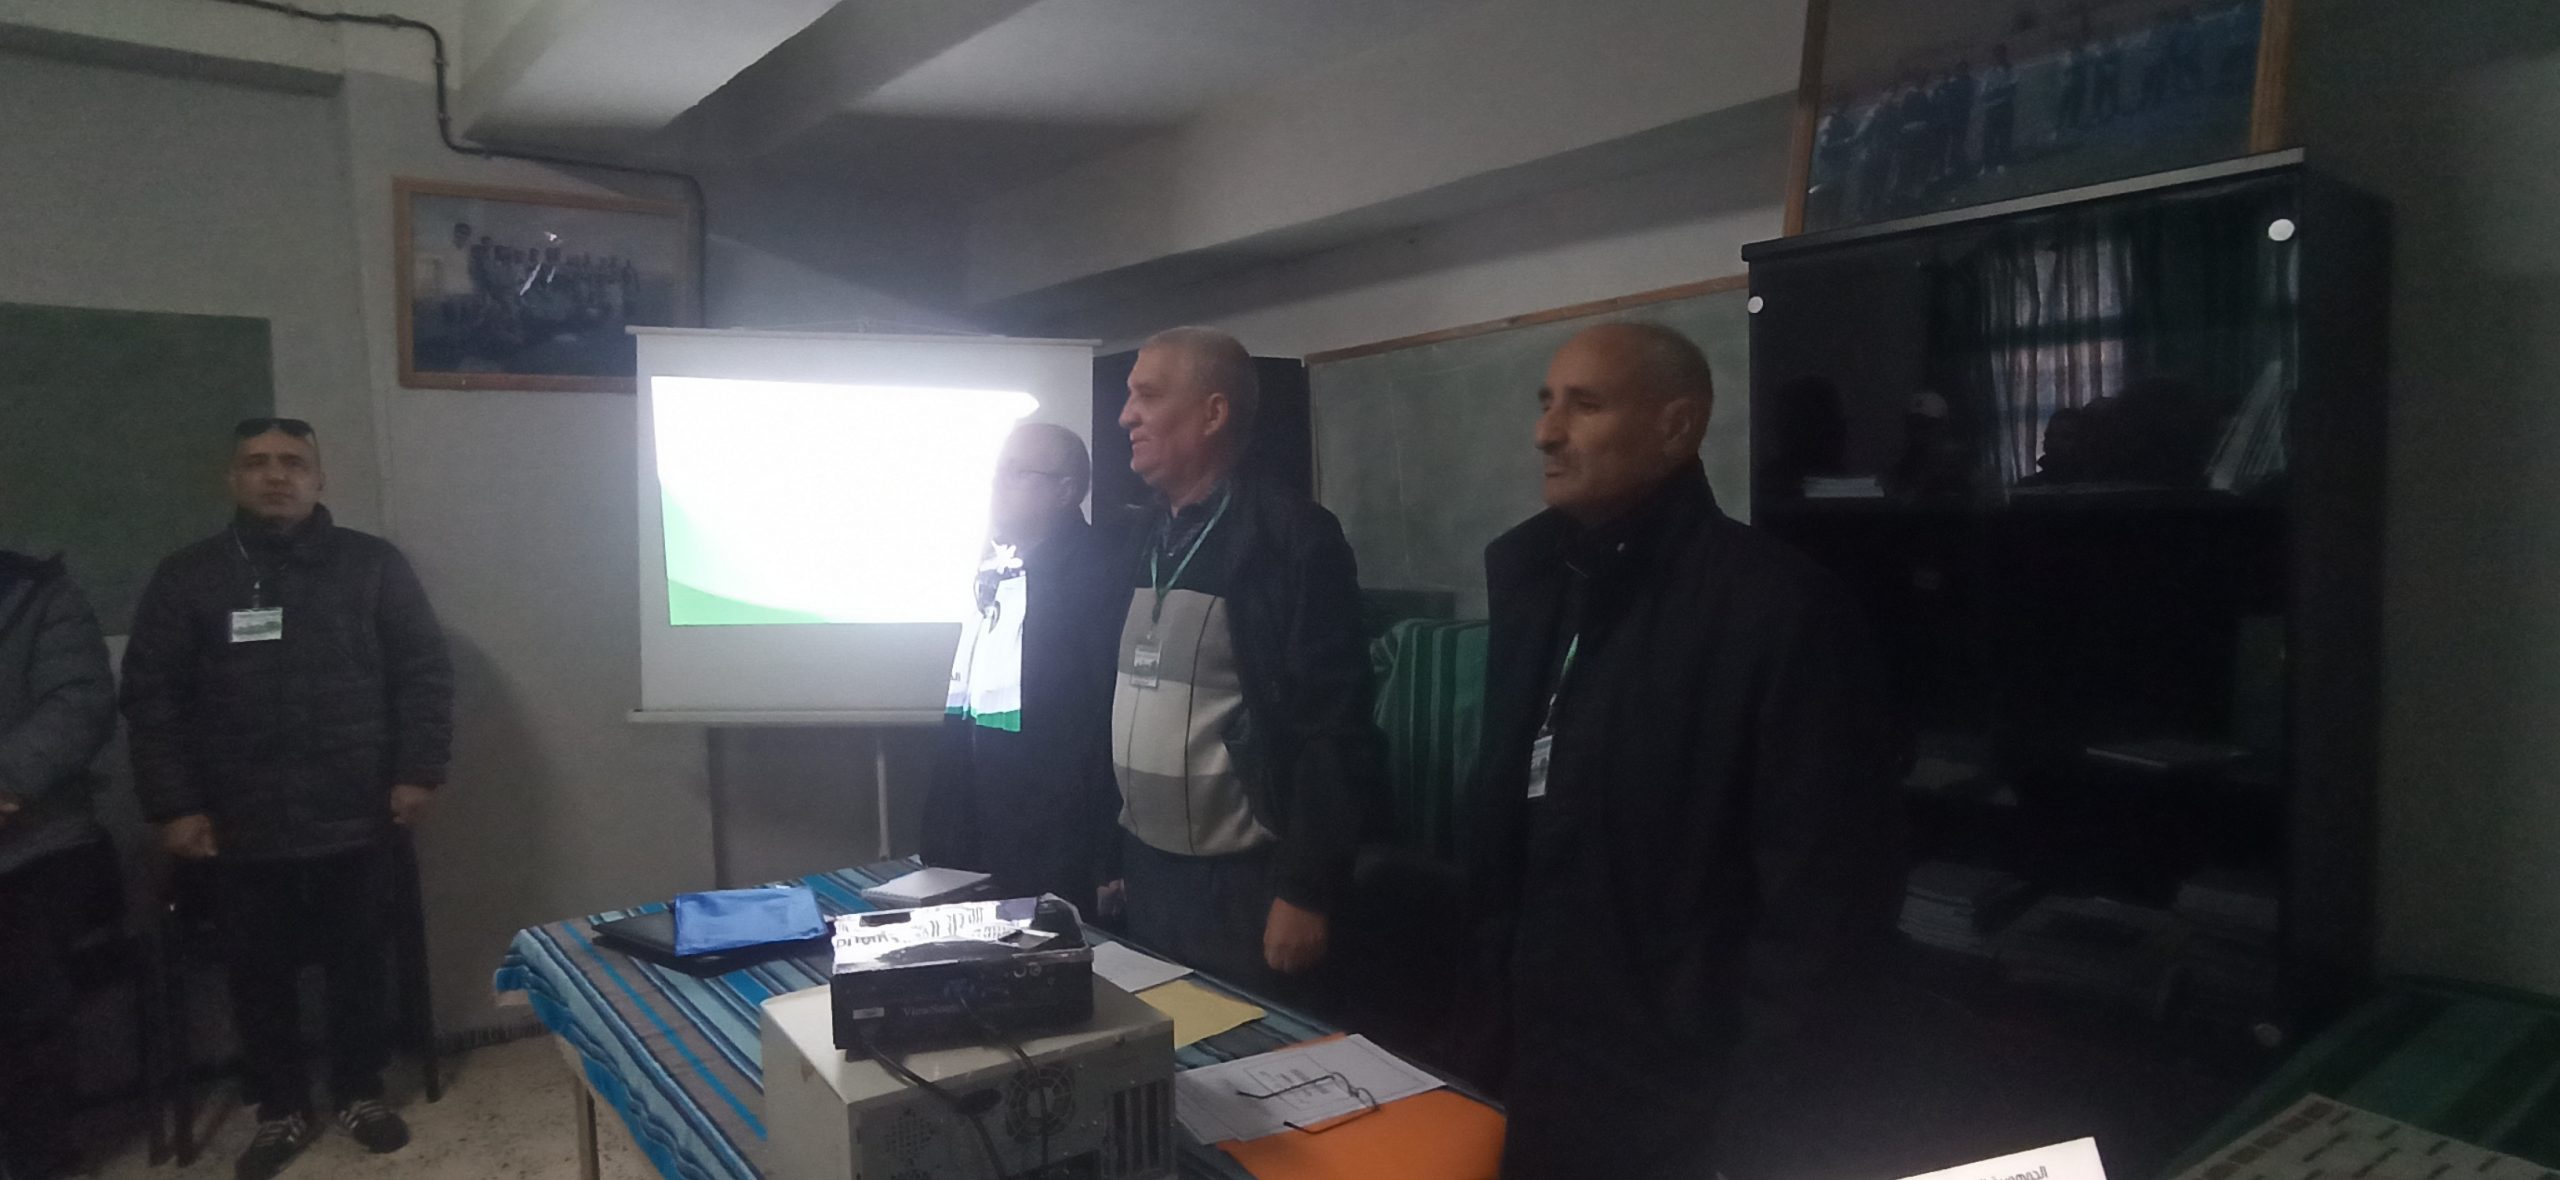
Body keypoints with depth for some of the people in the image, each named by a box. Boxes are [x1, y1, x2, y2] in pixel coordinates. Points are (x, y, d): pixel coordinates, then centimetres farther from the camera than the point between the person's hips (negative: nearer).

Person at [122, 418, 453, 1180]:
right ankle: (281, 1111, 28)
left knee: (357, 964, 10)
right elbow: (151, 698, 3)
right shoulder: (186, 577, 4)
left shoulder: (373, 564, 2)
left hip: (354, 818, -1)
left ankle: (361, 1095, 28)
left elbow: (423, 671, 2)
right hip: (241, 827, 1)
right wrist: (174, 806, -4)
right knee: (259, 975, 11)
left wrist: (418, 773, -5)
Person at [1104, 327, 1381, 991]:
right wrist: (1112, 856, 13)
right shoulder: (1142, 542, 9)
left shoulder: (1292, 539, -13)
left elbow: (1335, 730, -17)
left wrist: (1306, 892, -17)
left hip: (1245, 884, -6)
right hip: (1145, 872, 7)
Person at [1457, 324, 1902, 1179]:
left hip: (1680, 1110, -6)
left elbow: (1823, 901, -16)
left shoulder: (1779, 606, -16)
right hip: (1531, 1072, 6)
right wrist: (1488, 1010, 8)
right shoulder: (1532, 581, 4)